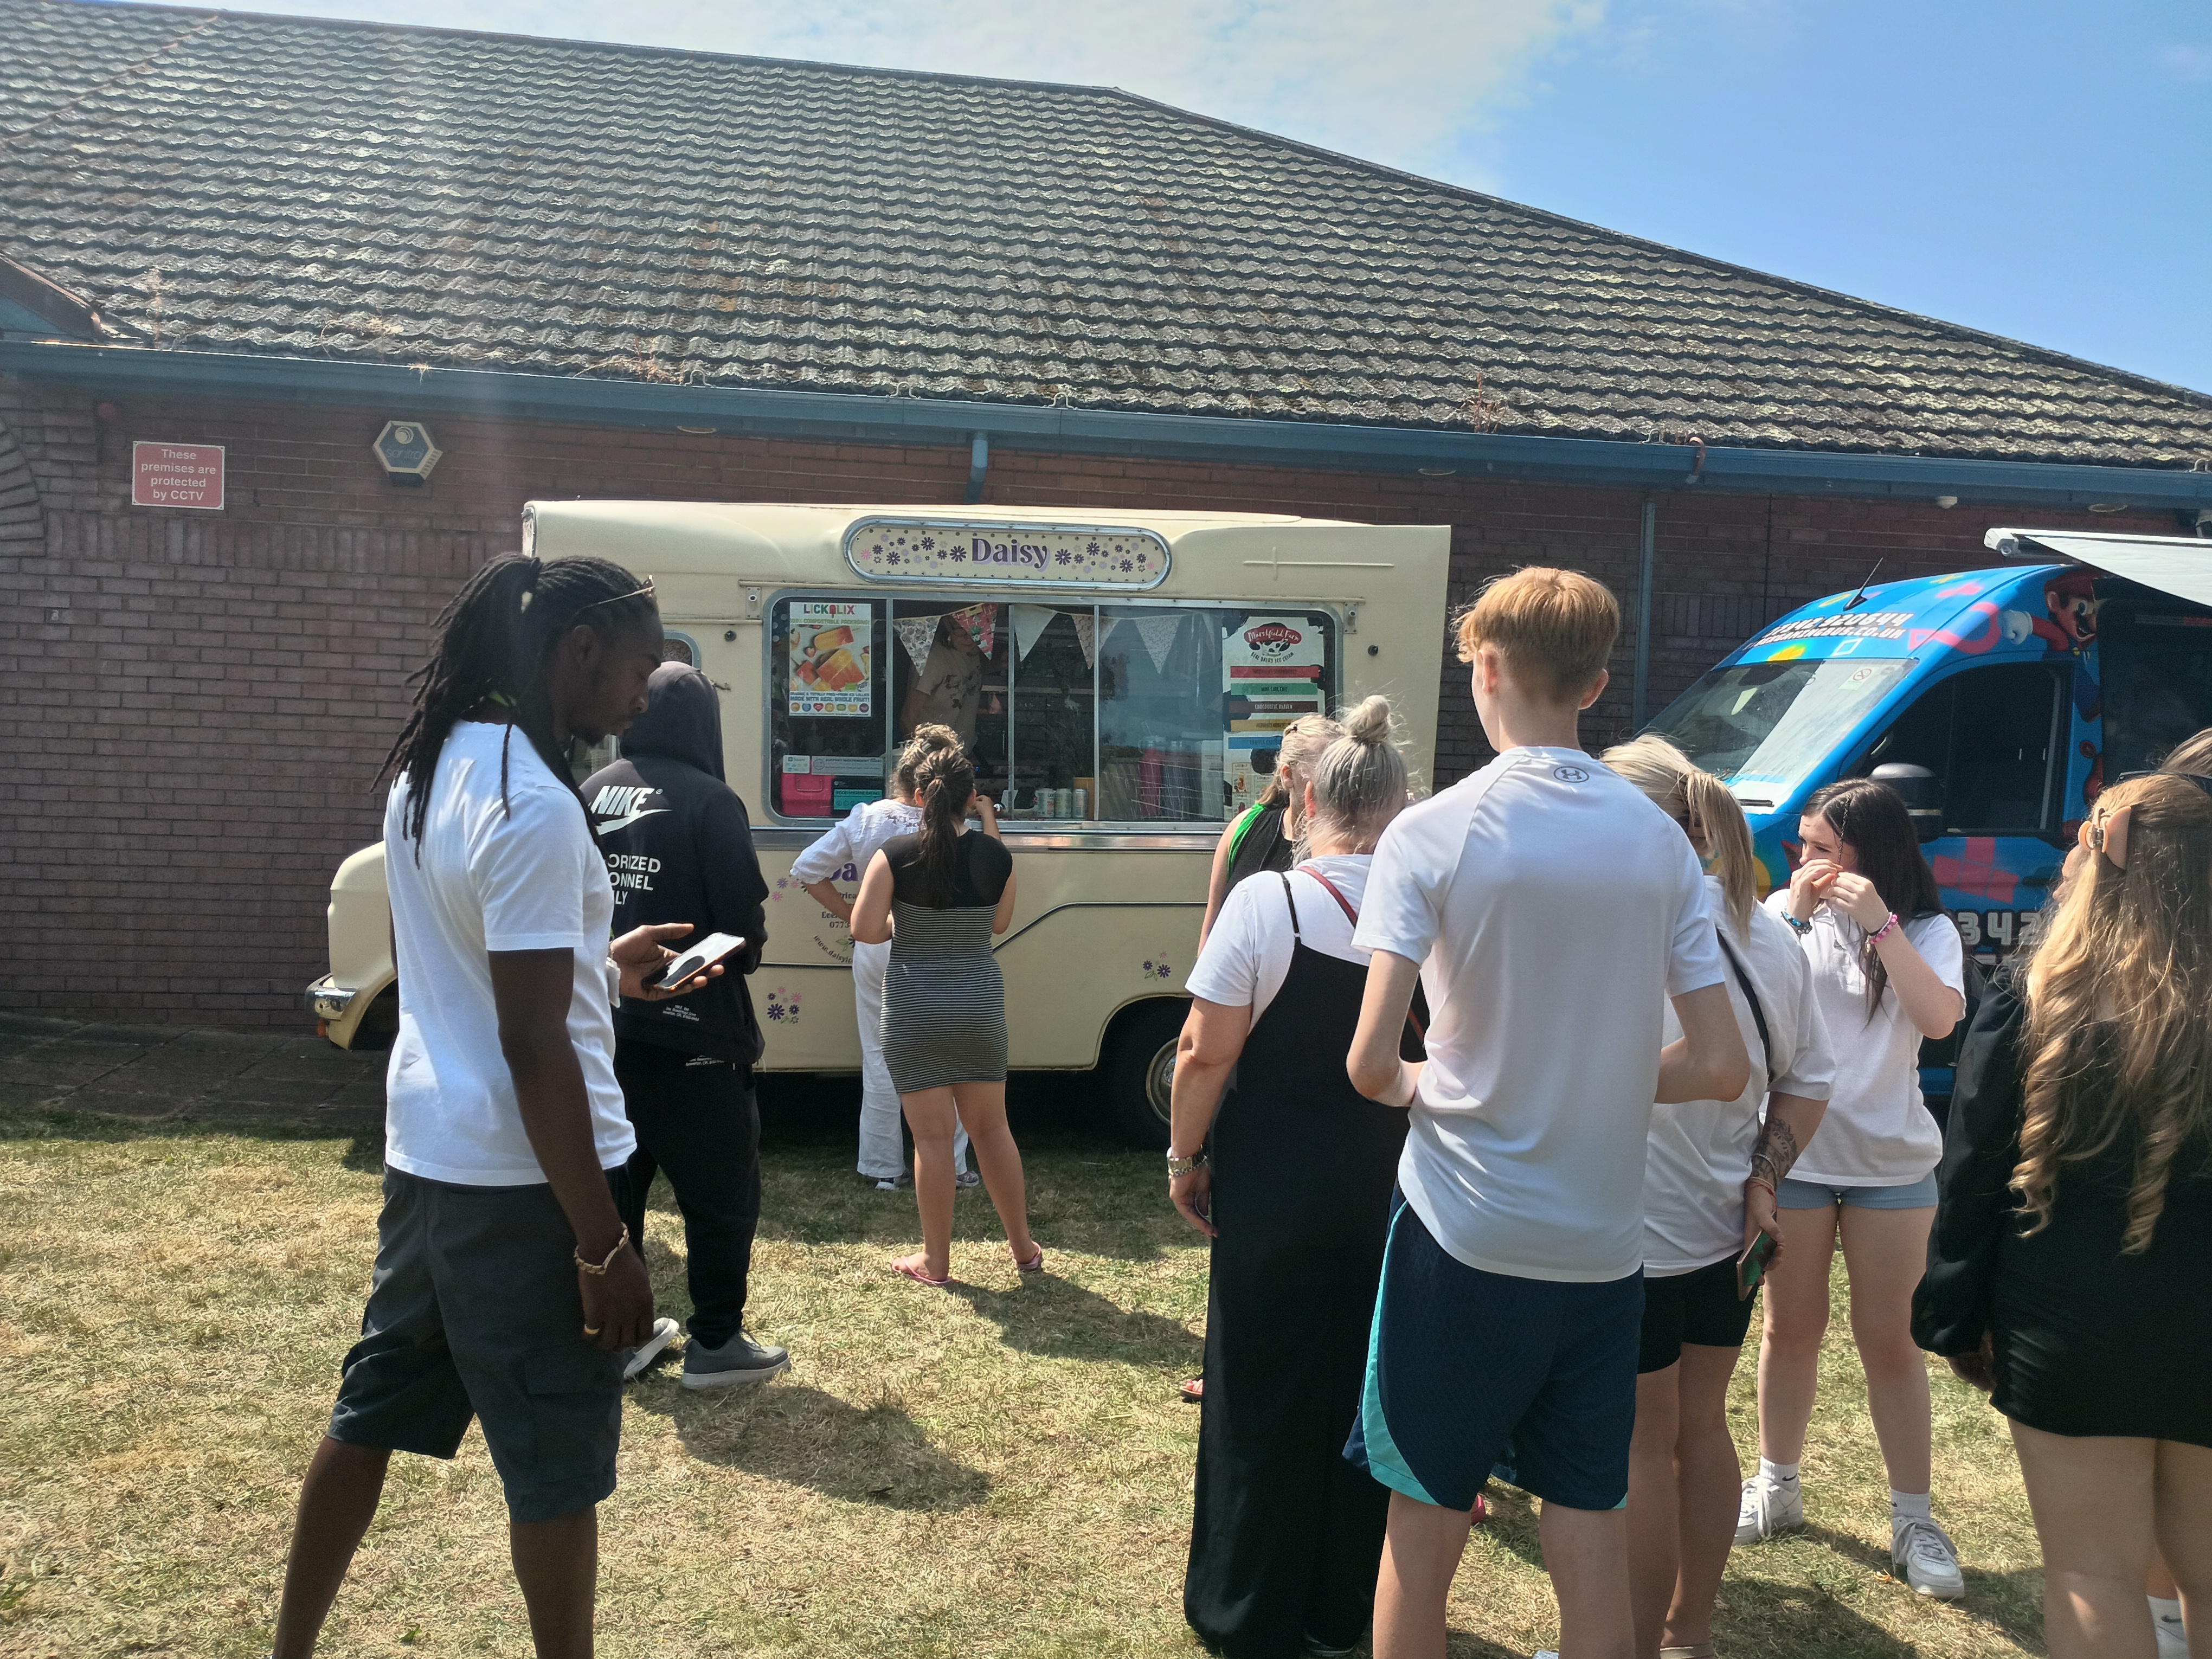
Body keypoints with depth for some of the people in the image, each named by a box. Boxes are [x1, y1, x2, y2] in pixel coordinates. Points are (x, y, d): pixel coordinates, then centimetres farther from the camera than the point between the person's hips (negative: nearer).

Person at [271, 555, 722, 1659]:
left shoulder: (429, 770, 8)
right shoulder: (535, 808, -21)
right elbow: (533, 1045, -23)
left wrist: (596, 967, 15)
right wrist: (603, 1245, -19)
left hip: (427, 1152, 9)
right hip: (522, 1177, -9)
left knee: (373, 1409, 22)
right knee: (557, 1463, 6)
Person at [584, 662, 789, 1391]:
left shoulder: (593, 793, 2)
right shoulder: (709, 800, -14)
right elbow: (745, 921, -16)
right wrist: (748, 948, 6)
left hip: (604, 1027, 6)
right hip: (690, 1032, -6)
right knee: (723, 1194, 9)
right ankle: (716, 1343, 16)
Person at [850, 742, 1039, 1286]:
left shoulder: (896, 855, -11)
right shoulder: (995, 855, -4)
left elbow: (865, 930, -14)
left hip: (915, 1010, -3)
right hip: (980, 1003, 3)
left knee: (933, 1136, 5)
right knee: (991, 1127, 16)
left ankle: (935, 1261, 17)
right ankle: (1024, 1248, 26)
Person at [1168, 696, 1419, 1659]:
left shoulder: (1264, 902, -16)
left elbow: (1205, 1055, -14)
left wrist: (1185, 1157, -1)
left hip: (1274, 1177, -3)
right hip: (1388, 1180, 3)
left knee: (1261, 1393, 13)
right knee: (1359, 1391, 18)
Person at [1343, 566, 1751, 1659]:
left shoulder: (1432, 834, -11)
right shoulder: (1660, 842, 1)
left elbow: (1370, 1062, -17)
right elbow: (1720, 1067, 0)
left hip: (1463, 1238, -3)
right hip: (1604, 1243, 4)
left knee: (1424, 1536, 12)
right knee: (1592, 1549, 14)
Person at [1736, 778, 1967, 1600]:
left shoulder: (1927, 931, -3)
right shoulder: (1783, 910, -1)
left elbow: (1939, 1018, -20)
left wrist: (1880, 923, -23)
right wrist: (1793, 915, -19)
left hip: (1891, 1163, -1)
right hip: (1792, 1153, 1)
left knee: (1890, 1341, 6)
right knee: (1791, 1329, 13)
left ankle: (1913, 1520, 19)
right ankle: (1777, 1486, 29)